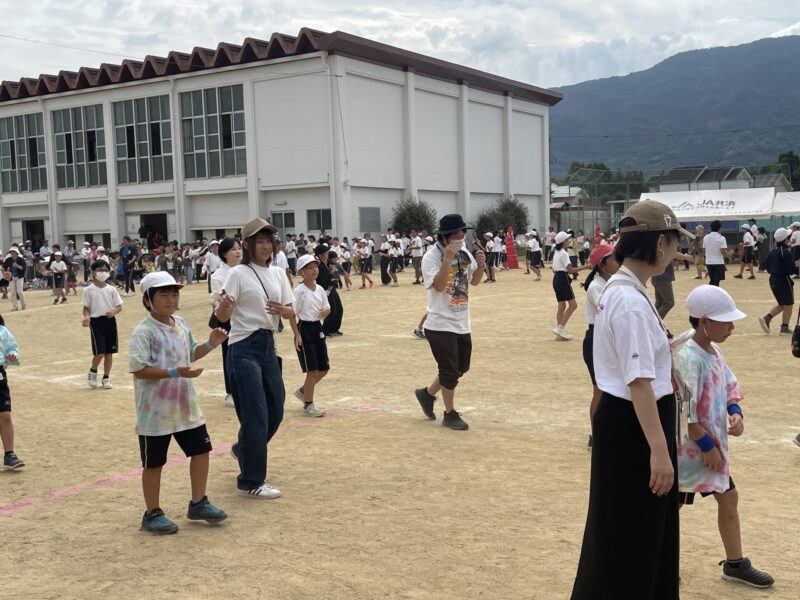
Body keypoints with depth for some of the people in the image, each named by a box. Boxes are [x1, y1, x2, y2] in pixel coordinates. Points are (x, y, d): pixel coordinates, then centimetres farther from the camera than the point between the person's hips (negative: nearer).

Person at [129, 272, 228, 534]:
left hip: (185, 406, 7)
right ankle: (152, 514, 21)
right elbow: (139, 369, -23)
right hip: (155, 411, -7)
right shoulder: (143, 332, -17)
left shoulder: (181, 325, 6)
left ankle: (198, 503, 29)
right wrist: (174, 372, -30)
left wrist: (210, 344, 1)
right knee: (154, 463, 6)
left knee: (201, 449, 13)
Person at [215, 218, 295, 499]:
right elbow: (222, 316, -16)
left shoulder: (278, 273, 9)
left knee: (275, 410, 14)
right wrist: (224, 305, -38)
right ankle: (251, 482, 5)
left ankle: (244, 449, 42)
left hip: (268, 346, 7)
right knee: (256, 415, -6)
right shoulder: (239, 274, -9)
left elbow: (291, 313, 7)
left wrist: (282, 310, -15)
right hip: (244, 349, -7)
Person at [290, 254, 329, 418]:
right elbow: (292, 314, -14)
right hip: (305, 329, -7)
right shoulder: (299, 291, -14)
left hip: (318, 328, 7)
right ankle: (308, 405, 11)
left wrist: (325, 312, -9)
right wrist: (297, 335, -18)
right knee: (312, 370, -4)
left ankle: (303, 391, 34)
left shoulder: (320, 289, 6)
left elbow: (327, 308, 15)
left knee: (324, 368, 12)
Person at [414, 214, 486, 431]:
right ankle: (450, 414, 16)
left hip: (462, 323, 7)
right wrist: (447, 260, -36)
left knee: (461, 368, 16)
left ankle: (427, 394, 34)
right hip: (441, 324, -7)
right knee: (450, 371, -1)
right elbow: (438, 286, -27)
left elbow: (474, 281, 10)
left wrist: (480, 265, -9)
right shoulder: (432, 256, -17)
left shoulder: (464, 252, 4)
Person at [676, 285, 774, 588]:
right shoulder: (689, 358, -25)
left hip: (713, 444, 9)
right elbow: (684, 411, -26)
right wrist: (706, 446, -20)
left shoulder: (714, 351, 4)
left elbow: (730, 386, 16)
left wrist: (735, 412, -4)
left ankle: (735, 564, 34)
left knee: (728, 498, 18)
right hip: (690, 447, -9)